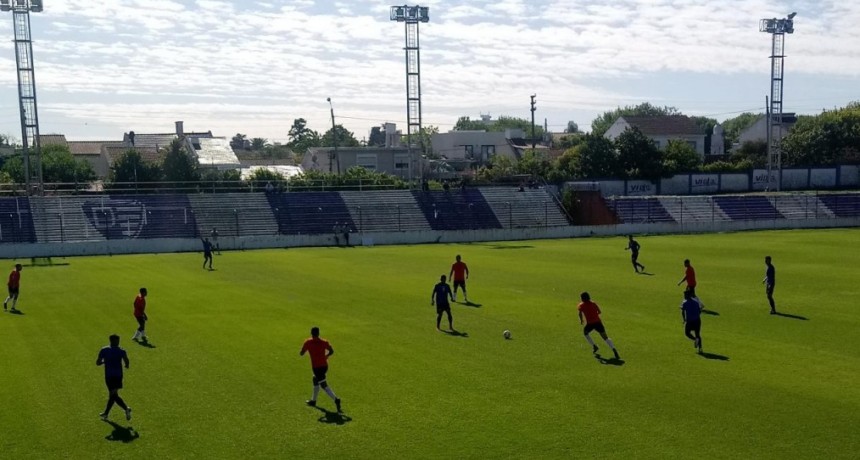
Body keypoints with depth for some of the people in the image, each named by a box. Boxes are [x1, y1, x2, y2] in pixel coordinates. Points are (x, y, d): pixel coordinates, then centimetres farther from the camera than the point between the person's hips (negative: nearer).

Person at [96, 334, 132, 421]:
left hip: (109, 376, -3)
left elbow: (98, 363, 0)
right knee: (112, 394, 17)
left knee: (114, 395, -5)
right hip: (118, 375, 3)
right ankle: (106, 413, 29)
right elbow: (126, 360, -16)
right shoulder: (121, 351, -1)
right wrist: (127, 365, 5)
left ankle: (126, 408, -24)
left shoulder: (104, 350, 0)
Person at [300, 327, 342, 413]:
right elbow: (331, 351, -6)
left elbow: (301, 354, -3)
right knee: (315, 380, 27)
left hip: (316, 367, -5)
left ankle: (336, 399, -24)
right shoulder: (324, 342, -1)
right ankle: (313, 401, 38)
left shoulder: (308, 342, -8)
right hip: (324, 366, 5)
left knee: (324, 385, -5)